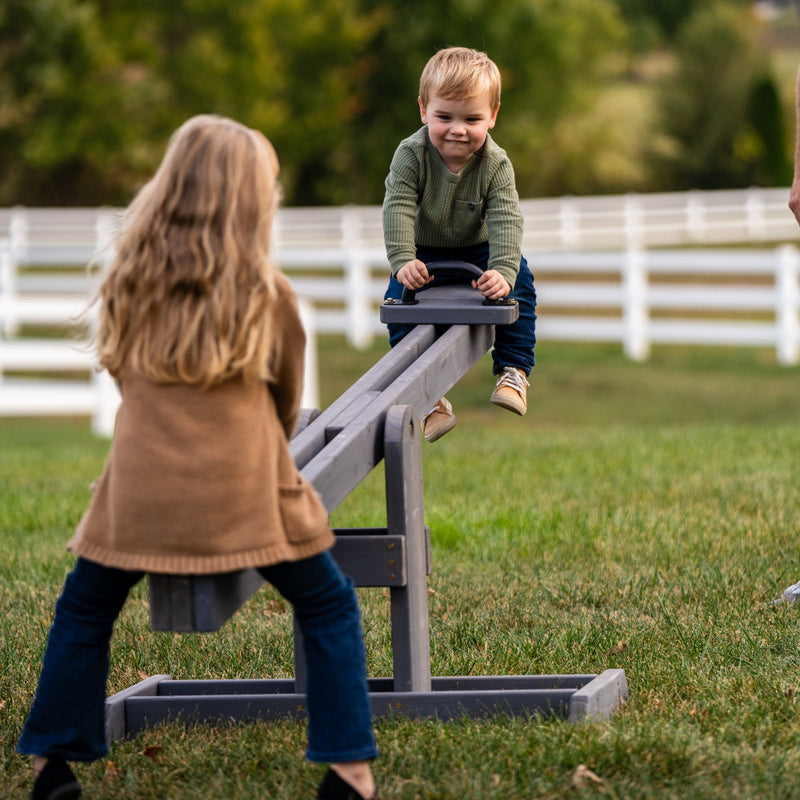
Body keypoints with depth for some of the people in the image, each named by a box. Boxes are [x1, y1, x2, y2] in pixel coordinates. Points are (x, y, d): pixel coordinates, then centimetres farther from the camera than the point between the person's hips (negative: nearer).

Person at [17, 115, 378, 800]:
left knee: (84, 610, 22)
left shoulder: (129, 281, 6)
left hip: (142, 486, 2)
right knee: (329, 608, 13)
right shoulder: (266, 292, 0)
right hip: (244, 488, -2)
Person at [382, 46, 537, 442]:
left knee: (518, 284, -25)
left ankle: (513, 372, -11)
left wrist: (502, 271, -46)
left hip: (477, 250, 0)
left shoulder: (495, 164, -22)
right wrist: (403, 261, -44)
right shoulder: (411, 156, -23)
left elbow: (505, 221, -30)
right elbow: (398, 210, -29)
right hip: (425, 252, 0)